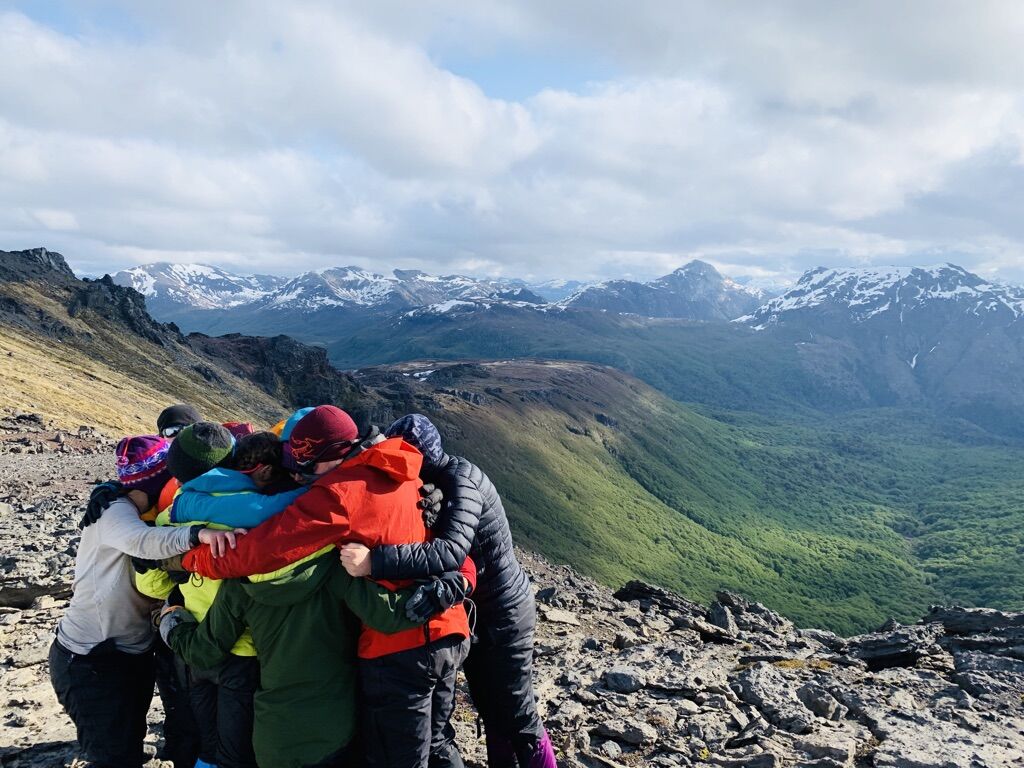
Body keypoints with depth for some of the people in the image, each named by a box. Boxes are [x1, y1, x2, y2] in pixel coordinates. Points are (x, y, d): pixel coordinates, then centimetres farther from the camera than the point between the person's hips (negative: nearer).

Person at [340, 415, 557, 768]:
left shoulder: (460, 480, -26)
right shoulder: (432, 481, 1)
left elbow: (450, 550, -41)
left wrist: (375, 561, -50)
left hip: (502, 612, -9)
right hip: (471, 611, 9)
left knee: (517, 719, 4)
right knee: (489, 710, 20)